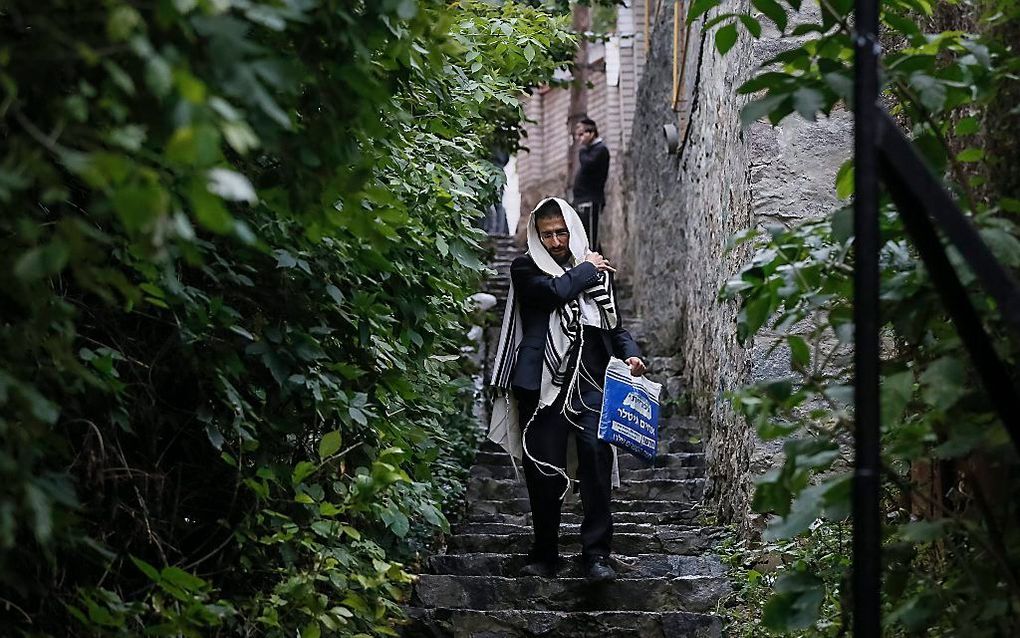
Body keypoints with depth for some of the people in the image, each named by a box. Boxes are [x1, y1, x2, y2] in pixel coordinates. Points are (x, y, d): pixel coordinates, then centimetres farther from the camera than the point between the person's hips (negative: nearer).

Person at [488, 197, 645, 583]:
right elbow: (553, 292, -14)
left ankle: (597, 553, -7)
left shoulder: (597, 269, 17)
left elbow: (613, 323, 21)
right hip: (543, 384, -2)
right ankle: (545, 554, 14)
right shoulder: (525, 269, 6)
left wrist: (630, 354, 3)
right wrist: (586, 271, 1)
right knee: (544, 470, 2)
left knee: (597, 459, -11)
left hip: (591, 381, 2)